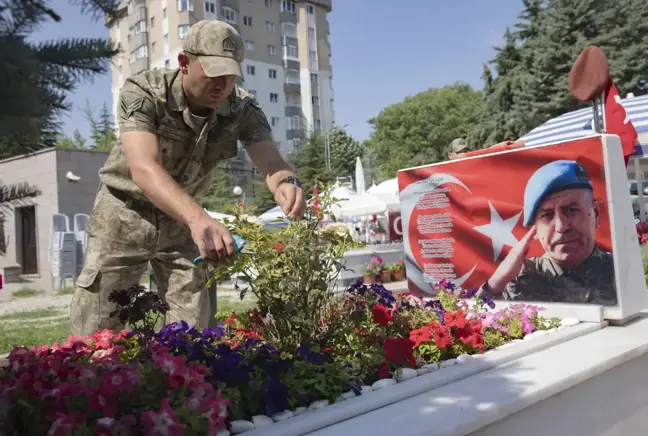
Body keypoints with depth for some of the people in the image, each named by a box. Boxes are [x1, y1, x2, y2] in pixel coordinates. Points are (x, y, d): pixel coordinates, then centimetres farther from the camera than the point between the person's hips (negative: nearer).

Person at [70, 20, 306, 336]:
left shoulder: (243, 110, -15)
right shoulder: (143, 92, -25)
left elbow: (271, 163, -28)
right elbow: (144, 168, -39)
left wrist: (286, 183, -54)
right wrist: (198, 218, -57)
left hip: (182, 219, 3)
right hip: (126, 211, -2)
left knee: (193, 328, 2)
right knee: (95, 331, -2)